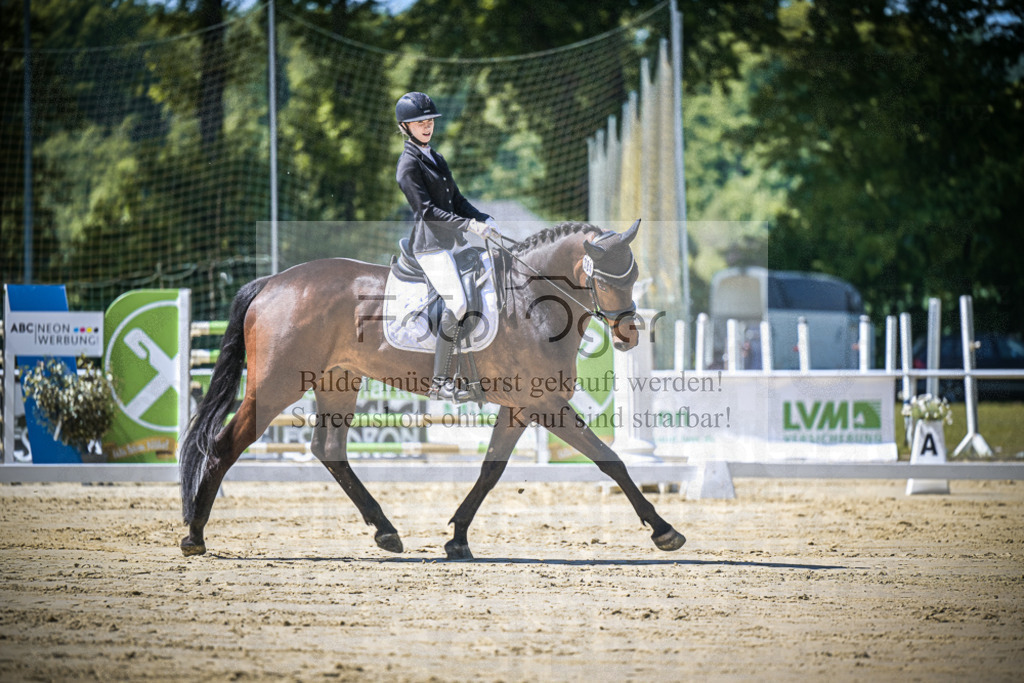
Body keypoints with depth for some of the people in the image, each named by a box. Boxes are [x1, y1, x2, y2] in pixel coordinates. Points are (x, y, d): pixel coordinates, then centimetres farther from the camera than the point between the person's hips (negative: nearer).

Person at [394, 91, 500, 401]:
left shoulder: (434, 157, 17)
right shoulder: (409, 164, -10)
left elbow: (455, 199, 19)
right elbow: (428, 210, -17)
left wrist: (483, 219, 4)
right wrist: (469, 225, -22)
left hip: (452, 240, 9)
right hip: (430, 244, -9)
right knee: (457, 304, -18)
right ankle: (440, 382, -14)